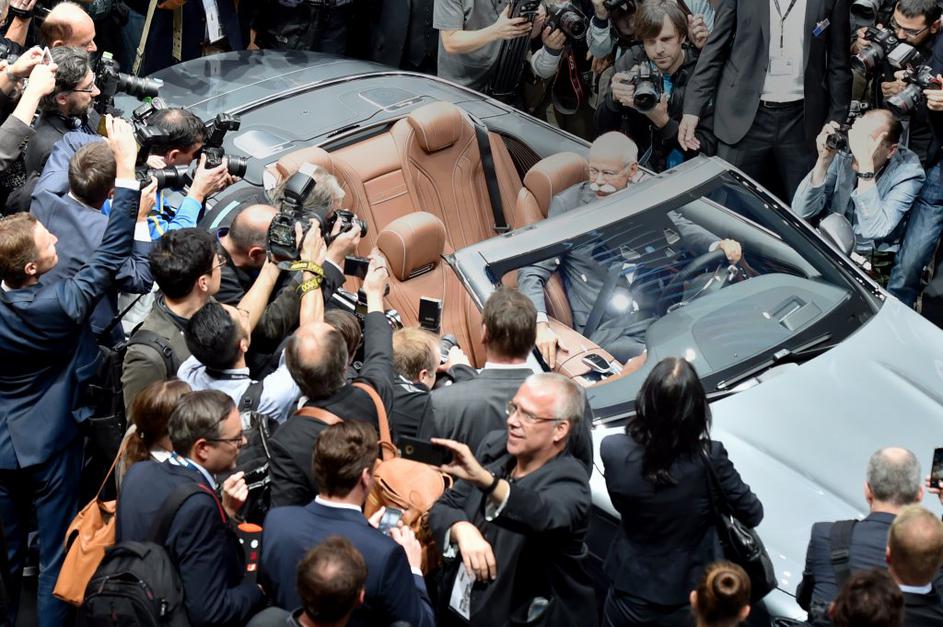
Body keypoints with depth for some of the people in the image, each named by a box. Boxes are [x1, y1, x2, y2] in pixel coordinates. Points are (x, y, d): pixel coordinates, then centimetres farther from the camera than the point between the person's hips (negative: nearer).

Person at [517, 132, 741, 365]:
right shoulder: (567, 204, -1)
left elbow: (679, 227, 26)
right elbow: (532, 273, -3)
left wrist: (718, 245, 4)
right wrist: (541, 324, -21)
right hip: (608, 334, -4)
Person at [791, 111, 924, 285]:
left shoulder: (908, 173, -16)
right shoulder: (842, 155, -7)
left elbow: (874, 230, -29)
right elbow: (801, 212, -12)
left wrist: (866, 165, -34)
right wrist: (824, 160, -24)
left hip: (875, 264, -4)